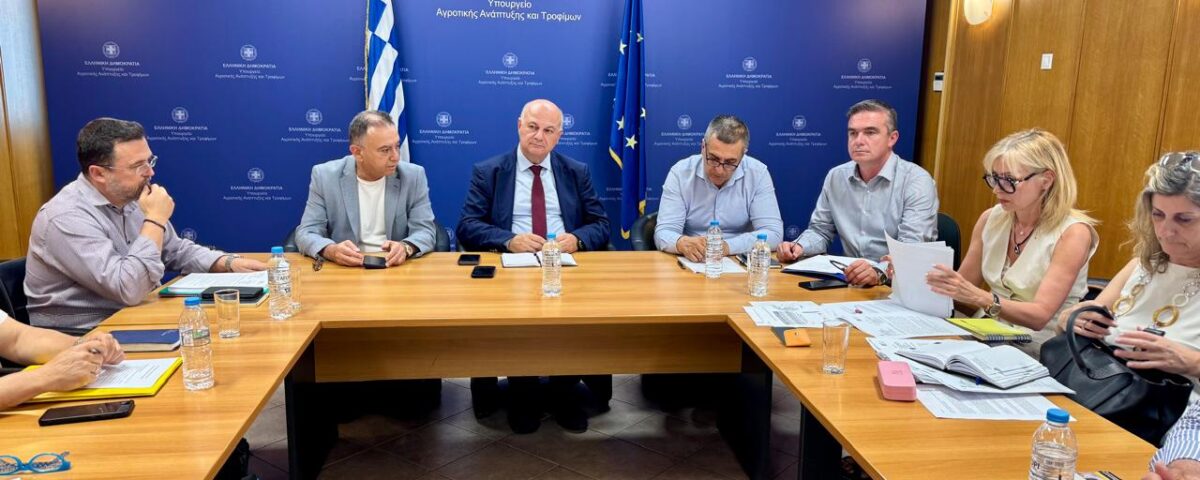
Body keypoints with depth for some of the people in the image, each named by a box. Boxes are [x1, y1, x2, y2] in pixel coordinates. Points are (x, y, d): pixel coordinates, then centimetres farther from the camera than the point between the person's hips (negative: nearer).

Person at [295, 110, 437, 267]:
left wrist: (406, 247, -27)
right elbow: (306, 233, -4)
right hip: (343, 268, 1)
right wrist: (330, 250, -26)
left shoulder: (414, 176, -1)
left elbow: (425, 231, -4)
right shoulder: (324, 176, -3)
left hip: (396, 268, 0)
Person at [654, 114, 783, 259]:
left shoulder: (758, 173, -5)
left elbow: (773, 233, -10)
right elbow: (663, 233, -10)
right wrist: (682, 243, -32)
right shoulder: (680, 173, -5)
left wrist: (727, 246, -24)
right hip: (690, 264, 0)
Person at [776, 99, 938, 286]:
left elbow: (913, 249, -20)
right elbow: (820, 230, 18)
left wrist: (879, 273, -39)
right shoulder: (836, 177, 9)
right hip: (850, 281, 5)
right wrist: (799, 247, -4)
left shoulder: (917, 181, -8)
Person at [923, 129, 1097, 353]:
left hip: (1039, 355, -5)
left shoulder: (1072, 233, -10)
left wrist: (978, 297, -33)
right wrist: (925, 280, -12)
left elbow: (1040, 315, -18)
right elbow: (965, 301, 7)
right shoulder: (990, 219, 4)